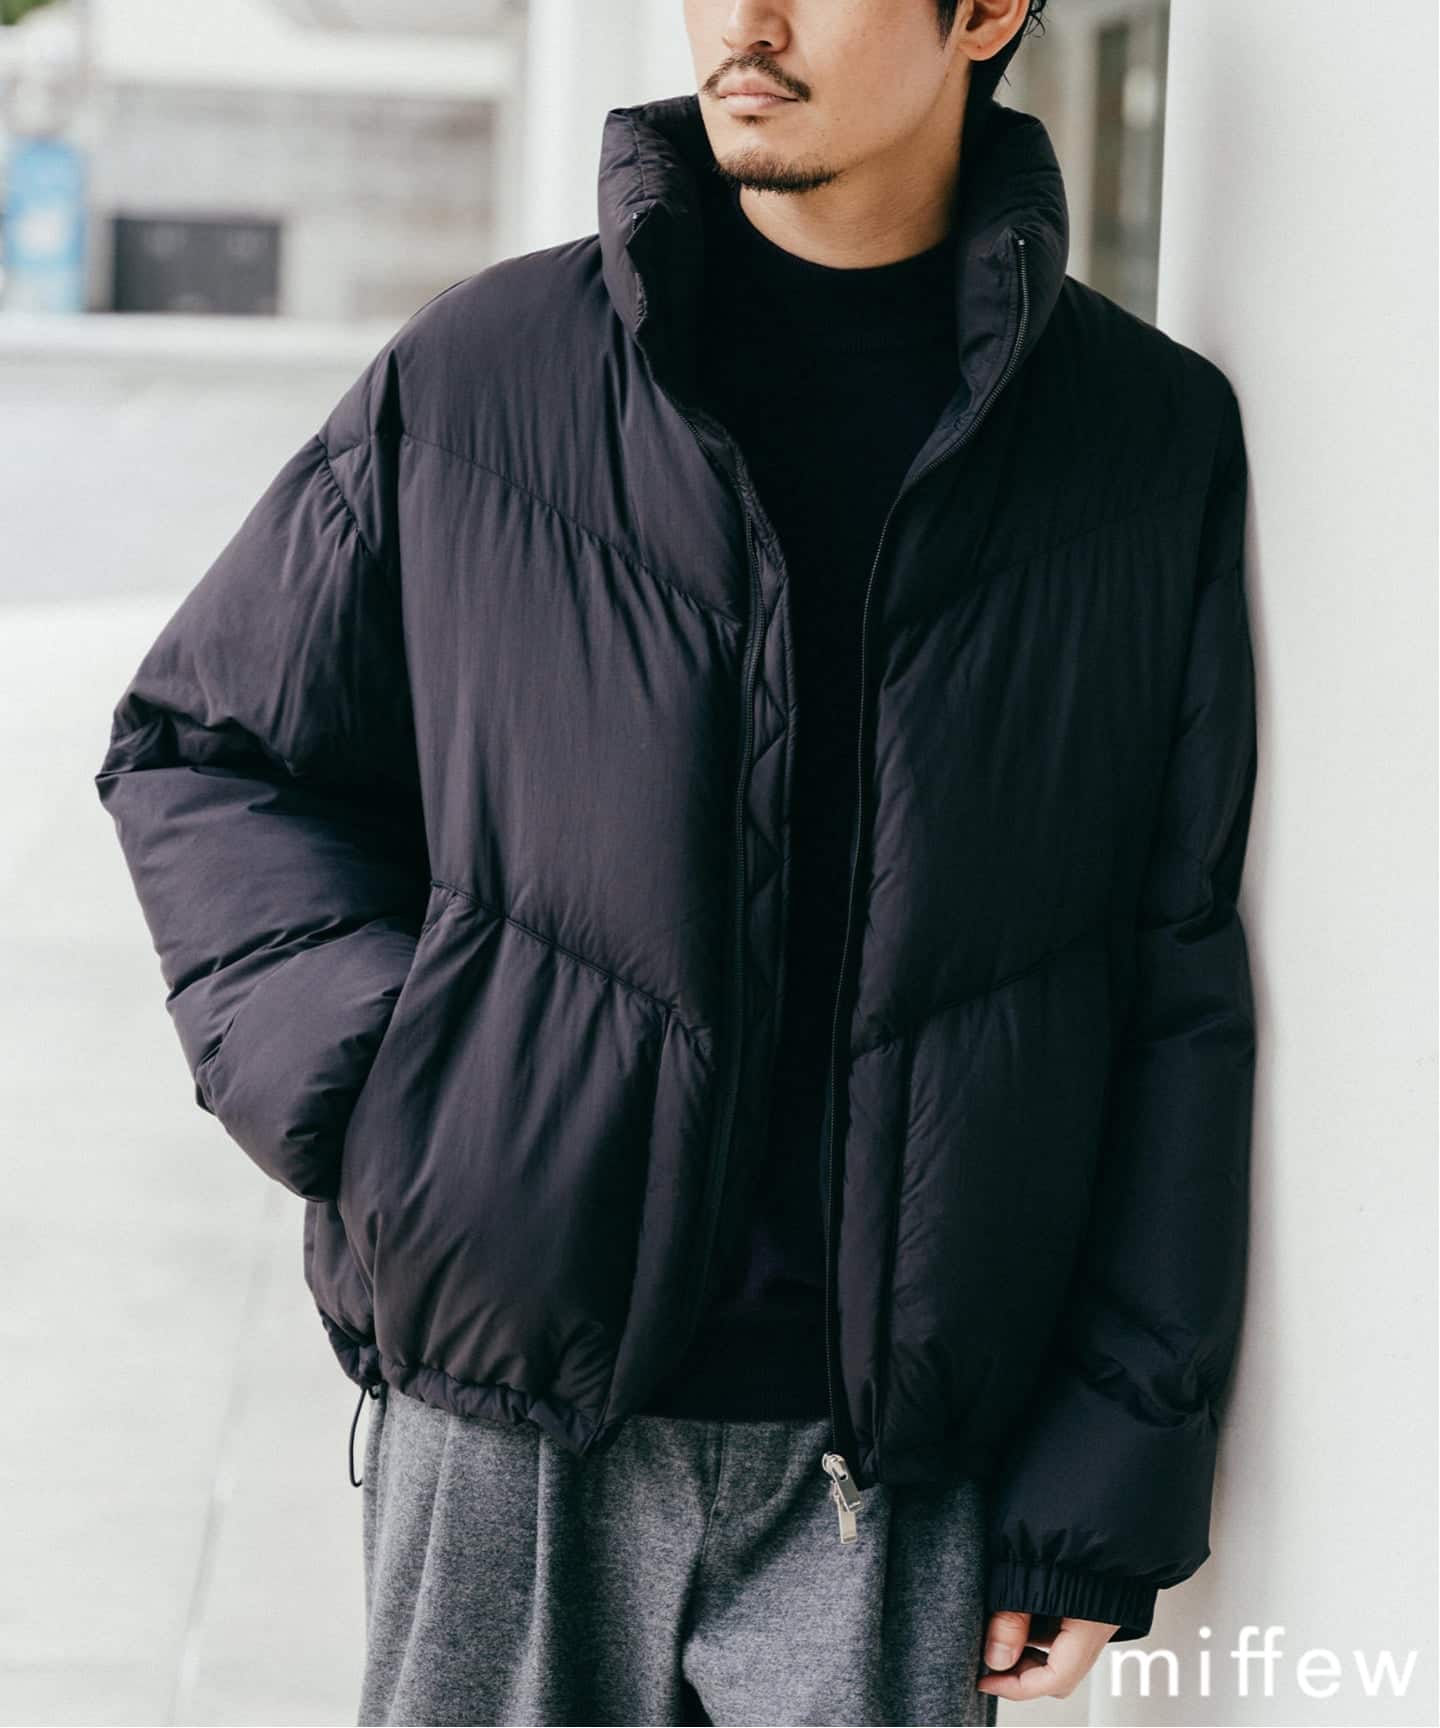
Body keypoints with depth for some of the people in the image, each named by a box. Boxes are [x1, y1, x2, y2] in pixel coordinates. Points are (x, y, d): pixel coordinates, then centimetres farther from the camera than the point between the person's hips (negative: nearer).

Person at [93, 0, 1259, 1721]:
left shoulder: (1154, 437, 1)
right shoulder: (475, 376, 0)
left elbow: (1179, 987, 3)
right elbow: (188, 753, 10)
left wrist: (1119, 1452, 1)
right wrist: (369, 1093, -6)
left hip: (899, 1461, 0)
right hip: (510, 1419, 0)